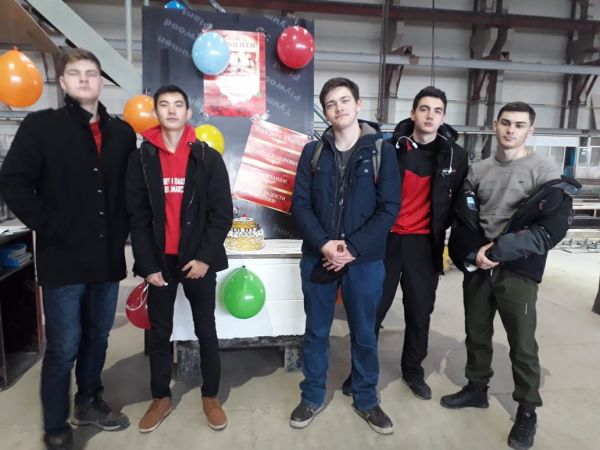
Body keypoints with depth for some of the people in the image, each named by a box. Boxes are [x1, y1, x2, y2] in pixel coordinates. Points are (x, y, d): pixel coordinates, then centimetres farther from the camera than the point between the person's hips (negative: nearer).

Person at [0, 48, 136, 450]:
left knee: (98, 336, 17)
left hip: (108, 255, 4)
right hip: (63, 256, -4)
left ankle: (89, 404, 37)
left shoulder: (122, 132, 9)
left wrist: (122, 229, 4)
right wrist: (48, 228, -10)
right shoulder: (42, 125, -2)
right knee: (64, 346, 5)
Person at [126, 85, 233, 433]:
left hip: (199, 260, -1)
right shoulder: (141, 159, 2)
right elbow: (137, 217, 0)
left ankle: (211, 397, 28)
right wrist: (148, 264, -6)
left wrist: (205, 257, -13)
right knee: (159, 333, 13)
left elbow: (222, 213, -5)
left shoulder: (208, 157, -2)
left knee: (206, 331, 10)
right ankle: (162, 398, 32)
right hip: (160, 261, 2)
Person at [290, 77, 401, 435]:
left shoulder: (381, 151, -2)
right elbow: (300, 204, -1)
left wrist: (353, 249, -15)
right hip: (317, 257, 2)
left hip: (365, 260, -1)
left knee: (364, 334, 13)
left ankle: (366, 399, 35)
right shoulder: (313, 152, 4)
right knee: (316, 332, 13)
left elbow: (389, 208, -7)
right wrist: (323, 244, -15)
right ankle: (313, 397, 33)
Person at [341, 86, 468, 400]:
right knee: (372, 309, 7)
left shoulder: (454, 155, 2)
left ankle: (413, 370, 35)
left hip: (424, 244, 2)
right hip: (387, 239, -1)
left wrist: (439, 229, 12)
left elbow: (458, 200, 13)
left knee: (420, 312, 13)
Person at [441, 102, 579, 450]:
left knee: (522, 343, 5)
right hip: (477, 267, 4)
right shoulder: (478, 171, 9)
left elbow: (555, 226, -14)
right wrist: (473, 253, -12)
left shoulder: (545, 171, -4)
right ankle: (477, 388, 35)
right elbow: (463, 218, 5)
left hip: (518, 272, -4)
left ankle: (527, 411, 24)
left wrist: (500, 250, -19)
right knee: (476, 333, 15)